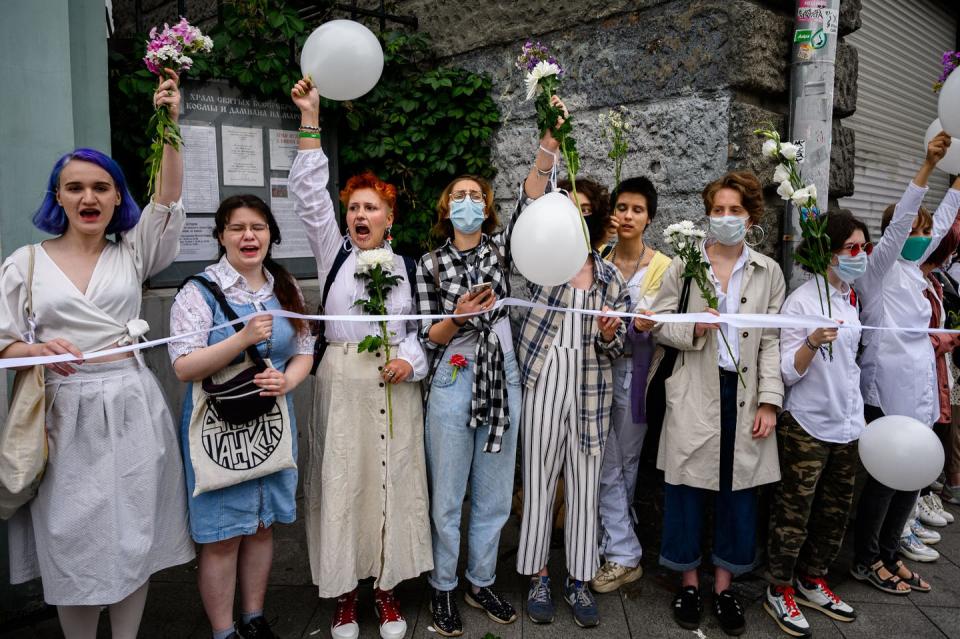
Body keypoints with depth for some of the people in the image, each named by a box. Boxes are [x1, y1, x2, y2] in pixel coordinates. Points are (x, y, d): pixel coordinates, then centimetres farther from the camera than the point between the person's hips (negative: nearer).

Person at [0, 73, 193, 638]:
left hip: (132, 407, 1)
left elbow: (168, 199, -6)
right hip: (66, 412, 0)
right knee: (73, 536, 6)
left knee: (133, 533, 7)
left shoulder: (131, 253, 8)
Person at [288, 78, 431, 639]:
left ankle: (387, 586, 21)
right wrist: (310, 119, -9)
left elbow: (421, 327, 11)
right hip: (342, 381, 0)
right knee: (342, 478, 2)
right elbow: (309, 193, -4)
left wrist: (411, 360, -10)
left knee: (392, 479, 5)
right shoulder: (334, 251, 7)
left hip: (395, 383, 1)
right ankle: (344, 588, 19)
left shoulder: (407, 265, 9)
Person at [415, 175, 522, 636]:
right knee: (447, 495, 7)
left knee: (494, 494, 12)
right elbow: (428, 337, -2)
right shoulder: (430, 264, 1)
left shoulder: (501, 247, 6)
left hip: (502, 378, 2)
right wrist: (458, 317, -21)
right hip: (453, 380, -2)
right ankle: (442, 588, 26)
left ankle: (481, 583, 30)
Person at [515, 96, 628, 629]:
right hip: (542, 381, -2)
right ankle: (539, 578, 23)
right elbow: (529, 207, -19)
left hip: (590, 390, 2)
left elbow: (613, 352, 9)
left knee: (584, 487, 9)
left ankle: (579, 581, 25)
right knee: (539, 482, 6)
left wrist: (609, 333, -15)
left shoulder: (611, 279, 8)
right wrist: (549, 144, -30)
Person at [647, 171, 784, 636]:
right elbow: (658, 323, 3)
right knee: (687, 490, 5)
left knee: (738, 493, 8)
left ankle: (724, 584, 26)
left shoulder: (769, 271, 7)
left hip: (745, 395, 2)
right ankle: (689, 581, 24)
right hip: (695, 395, -1)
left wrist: (769, 401, -4)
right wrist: (693, 330, -16)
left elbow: (773, 341, 3)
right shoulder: (683, 265, 3)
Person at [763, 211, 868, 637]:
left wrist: (858, 414, 19)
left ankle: (812, 581, 32)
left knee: (835, 513, 16)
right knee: (793, 514, 2)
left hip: (846, 424, 7)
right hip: (806, 426, -7)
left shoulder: (851, 298, 7)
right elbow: (787, 373, -16)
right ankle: (779, 591, 18)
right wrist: (812, 343, -33)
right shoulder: (802, 301, -15)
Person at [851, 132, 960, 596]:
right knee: (886, 475, -2)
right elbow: (898, 222, -22)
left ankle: (888, 554, 24)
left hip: (918, 386, 8)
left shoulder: (912, 268, 14)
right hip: (888, 387, -8)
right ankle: (865, 561, 14)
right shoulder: (879, 268, -8)